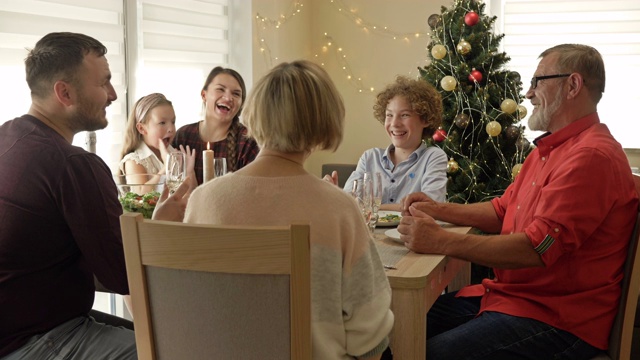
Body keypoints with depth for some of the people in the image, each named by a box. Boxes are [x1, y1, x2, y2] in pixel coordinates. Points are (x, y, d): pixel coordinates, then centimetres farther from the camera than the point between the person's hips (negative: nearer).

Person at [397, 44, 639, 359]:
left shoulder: (591, 156, -19)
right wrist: (438, 210, 5)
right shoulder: (548, 149, 18)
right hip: (507, 294, 10)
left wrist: (440, 241, -25)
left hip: (556, 318, -10)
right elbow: (501, 210, 22)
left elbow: (538, 248, -27)